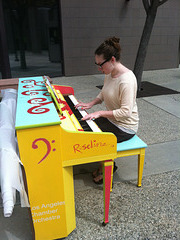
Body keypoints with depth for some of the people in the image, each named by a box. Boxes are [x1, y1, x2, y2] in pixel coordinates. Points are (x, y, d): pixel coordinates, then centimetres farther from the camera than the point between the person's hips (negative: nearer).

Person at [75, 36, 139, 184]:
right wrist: (91, 104, 0)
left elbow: (126, 112, -30)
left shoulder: (127, 79, -27)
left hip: (125, 126, -9)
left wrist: (100, 113, -28)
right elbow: (103, 94, 17)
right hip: (111, 118, 9)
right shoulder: (109, 74, 1)